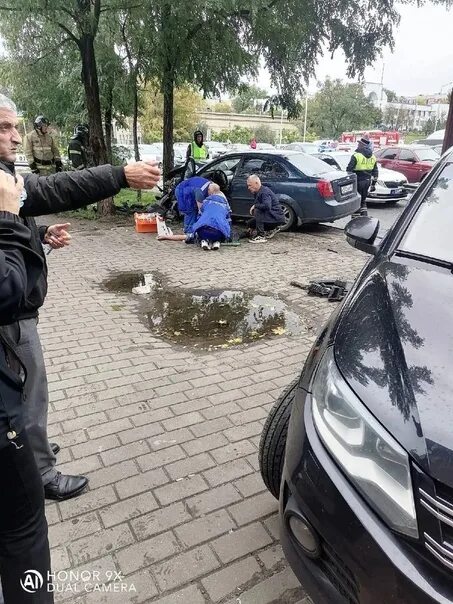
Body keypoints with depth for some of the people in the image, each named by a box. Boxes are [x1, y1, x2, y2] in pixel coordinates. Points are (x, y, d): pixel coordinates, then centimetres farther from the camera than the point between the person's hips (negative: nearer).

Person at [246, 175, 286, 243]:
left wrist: (255, 206, -22)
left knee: (257, 211, -29)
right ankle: (273, 229, 18)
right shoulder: (257, 193, 9)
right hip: (271, 215, 10)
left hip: (277, 217, -10)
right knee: (250, 224, 12)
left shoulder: (265, 192, -22)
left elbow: (267, 206, -38)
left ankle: (261, 236, -26)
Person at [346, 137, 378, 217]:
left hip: (358, 181, -7)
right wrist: (374, 181, 22)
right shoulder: (373, 157, 10)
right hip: (367, 181, 7)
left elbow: (349, 169, -16)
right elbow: (375, 171, 16)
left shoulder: (356, 156, -13)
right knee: (363, 200, 18)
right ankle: (364, 216, 21)